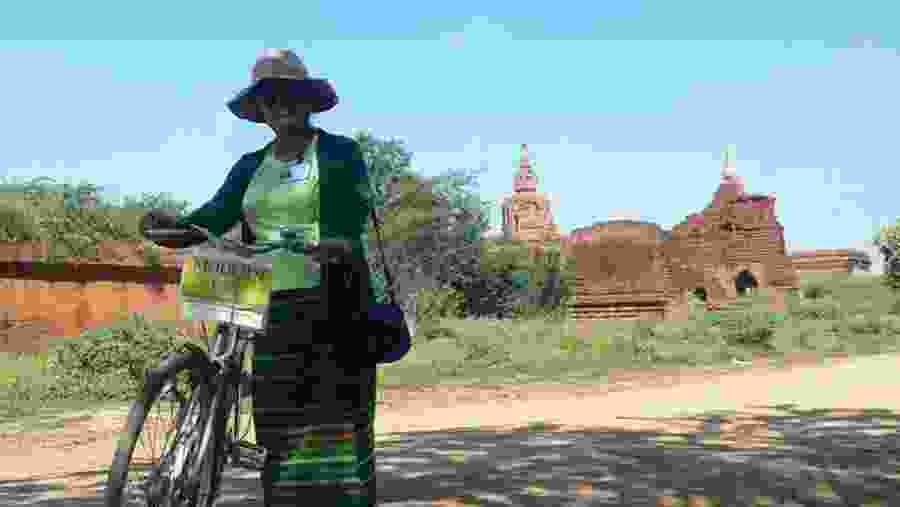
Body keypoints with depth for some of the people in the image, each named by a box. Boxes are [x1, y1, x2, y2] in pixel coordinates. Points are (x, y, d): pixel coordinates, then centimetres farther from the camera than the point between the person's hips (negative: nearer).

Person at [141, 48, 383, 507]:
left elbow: (352, 216, -11)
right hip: (273, 310, 5)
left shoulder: (339, 153, 5)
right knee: (280, 431, 6)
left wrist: (337, 246, -34)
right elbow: (213, 217, 4)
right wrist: (172, 225, -18)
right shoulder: (250, 167, 18)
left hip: (332, 305, -4)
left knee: (337, 426, -6)